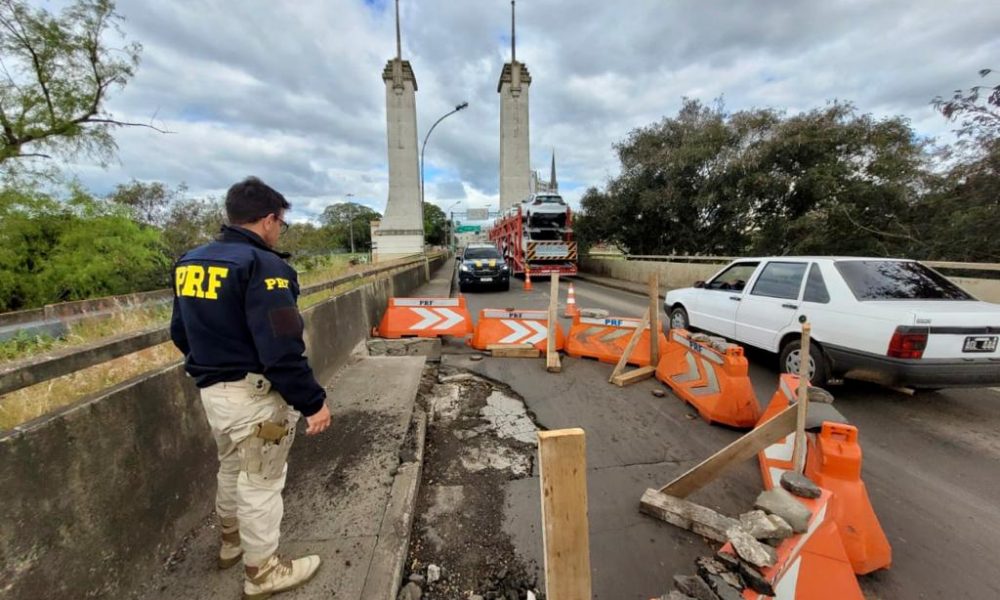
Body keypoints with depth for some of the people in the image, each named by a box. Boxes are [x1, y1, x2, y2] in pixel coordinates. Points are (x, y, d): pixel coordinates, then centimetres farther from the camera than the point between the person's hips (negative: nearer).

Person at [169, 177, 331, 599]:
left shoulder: (189, 263, 6)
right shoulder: (262, 265, -23)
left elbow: (181, 334, 14)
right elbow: (282, 350, -27)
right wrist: (313, 402, -19)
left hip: (212, 391, 9)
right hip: (254, 395, -8)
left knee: (231, 468, 28)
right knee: (260, 483, 10)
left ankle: (232, 542, 51)